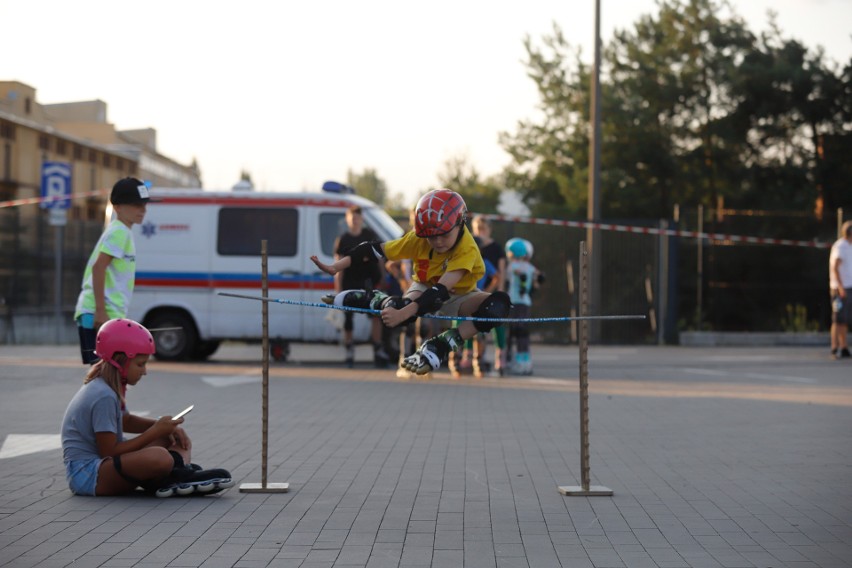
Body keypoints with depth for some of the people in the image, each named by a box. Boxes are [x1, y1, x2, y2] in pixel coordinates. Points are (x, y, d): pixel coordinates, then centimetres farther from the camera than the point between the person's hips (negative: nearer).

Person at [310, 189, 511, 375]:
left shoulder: (467, 250, -32)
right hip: (424, 288, 1)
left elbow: (442, 291, -43)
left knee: (499, 303, -34)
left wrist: (403, 313, -55)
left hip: (456, 296, -1)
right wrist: (334, 267, -27)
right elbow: (374, 250, -17)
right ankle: (374, 299, -3)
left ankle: (442, 344, -36)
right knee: (399, 309, -38)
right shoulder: (417, 238, -20)